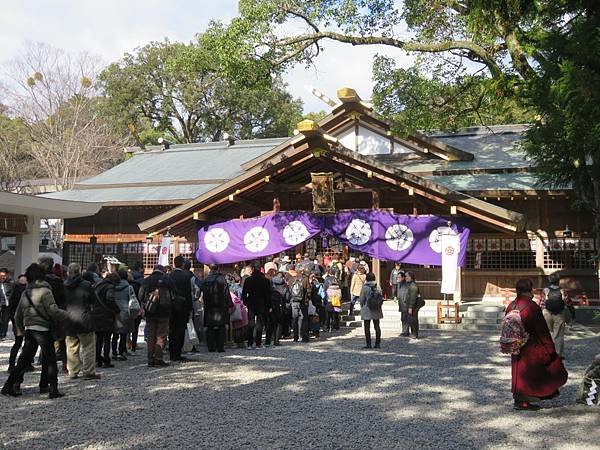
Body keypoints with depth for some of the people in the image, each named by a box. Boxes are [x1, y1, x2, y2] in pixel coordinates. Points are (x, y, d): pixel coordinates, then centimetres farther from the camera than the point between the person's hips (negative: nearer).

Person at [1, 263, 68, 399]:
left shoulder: (25, 293, 13)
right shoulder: (44, 291, -9)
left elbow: (18, 315, 18)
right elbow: (53, 310, -17)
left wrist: (22, 328, 30)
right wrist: (65, 315, -1)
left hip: (28, 329, 7)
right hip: (42, 329, -7)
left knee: (24, 359, 14)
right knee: (50, 359, 0)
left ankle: (10, 386, 13)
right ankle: (53, 389, -1)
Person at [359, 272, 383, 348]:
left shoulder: (364, 288, -11)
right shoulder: (378, 287, -2)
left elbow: (361, 299, -6)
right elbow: (381, 298, 4)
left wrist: (362, 307, 12)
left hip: (367, 310, -4)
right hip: (377, 310, 4)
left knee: (367, 327, 3)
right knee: (377, 326, 11)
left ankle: (368, 344, 2)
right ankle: (378, 343, 13)